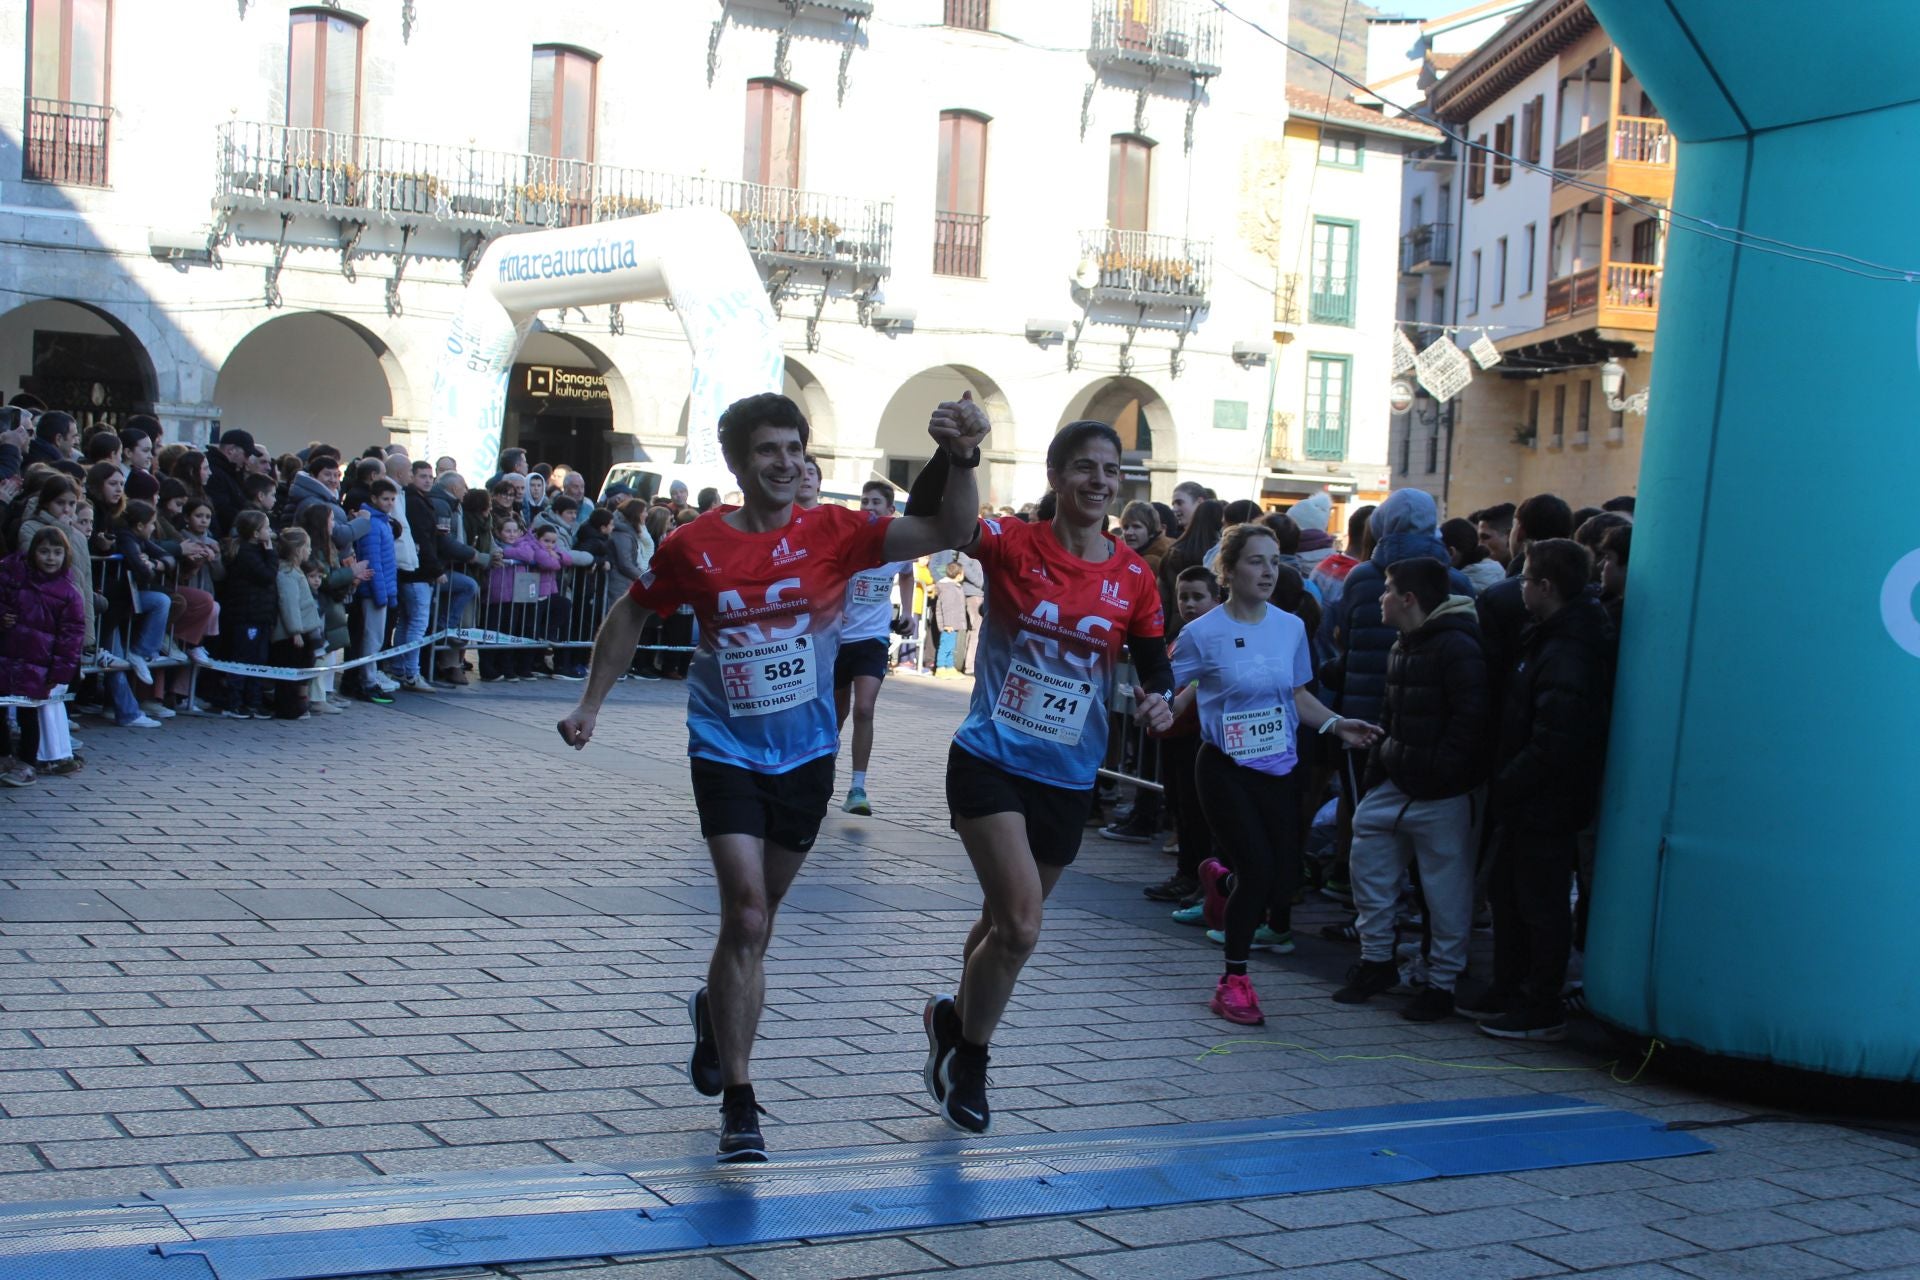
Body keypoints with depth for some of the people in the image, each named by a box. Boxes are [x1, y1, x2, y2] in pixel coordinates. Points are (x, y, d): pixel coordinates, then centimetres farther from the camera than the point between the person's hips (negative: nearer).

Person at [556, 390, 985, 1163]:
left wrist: (960, 459, -33)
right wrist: (590, 705, 9)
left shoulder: (833, 534, -8)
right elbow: (631, 613, 9)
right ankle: (738, 1104, -4)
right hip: (728, 752, -2)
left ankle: (716, 1010, 49)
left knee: (757, 915, 17)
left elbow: (947, 530, -17)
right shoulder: (695, 547, -8)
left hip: (806, 754, 2)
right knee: (746, 915, -13)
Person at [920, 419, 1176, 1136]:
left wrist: (1157, 702, -16)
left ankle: (957, 1023, 47)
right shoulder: (1012, 546, -9)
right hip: (991, 761, -4)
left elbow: (1153, 670, 7)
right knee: (1020, 927, -14)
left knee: (1007, 923, 19)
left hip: (1069, 779, 4)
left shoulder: (1134, 578, 0)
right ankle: (968, 1053, 12)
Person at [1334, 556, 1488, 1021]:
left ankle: (1443, 982, 10)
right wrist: (1377, 769, 16)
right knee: (1368, 863, 10)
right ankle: (1376, 961, 24)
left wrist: (1439, 773, -21)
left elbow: (1469, 720, -20)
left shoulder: (1457, 647, -15)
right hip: (1396, 785, 9)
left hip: (1440, 794, -9)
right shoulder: (1403, 646, 15)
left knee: (1446, 888, 0)